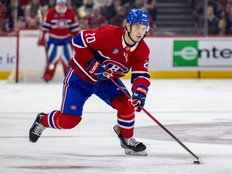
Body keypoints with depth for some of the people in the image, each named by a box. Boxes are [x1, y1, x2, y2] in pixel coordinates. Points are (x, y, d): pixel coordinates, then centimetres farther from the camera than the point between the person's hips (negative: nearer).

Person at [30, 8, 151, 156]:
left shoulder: (142, 50, -13)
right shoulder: (109, 34, -30)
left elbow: (141, 75, -17)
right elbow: (79, 41, -25)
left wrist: (139, 92, -36)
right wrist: (92, 63, -28)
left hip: (107, 80, 5)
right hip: (81, 76, -5)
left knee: (126, 104, -17)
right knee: (68, 120, -8)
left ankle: (127, 139, 8)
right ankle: (42, 121, 24)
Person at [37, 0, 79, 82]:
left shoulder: (71, 12, -1)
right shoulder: (51, 12, -7)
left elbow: (75, 26, 6)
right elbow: (46, 26, -2)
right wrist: (42, 37, -1)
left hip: (67, 39, 2)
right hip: (54, 39, -2)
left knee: (68, 58, -2)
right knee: (52, 58, -7)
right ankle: (47, 76, 0)